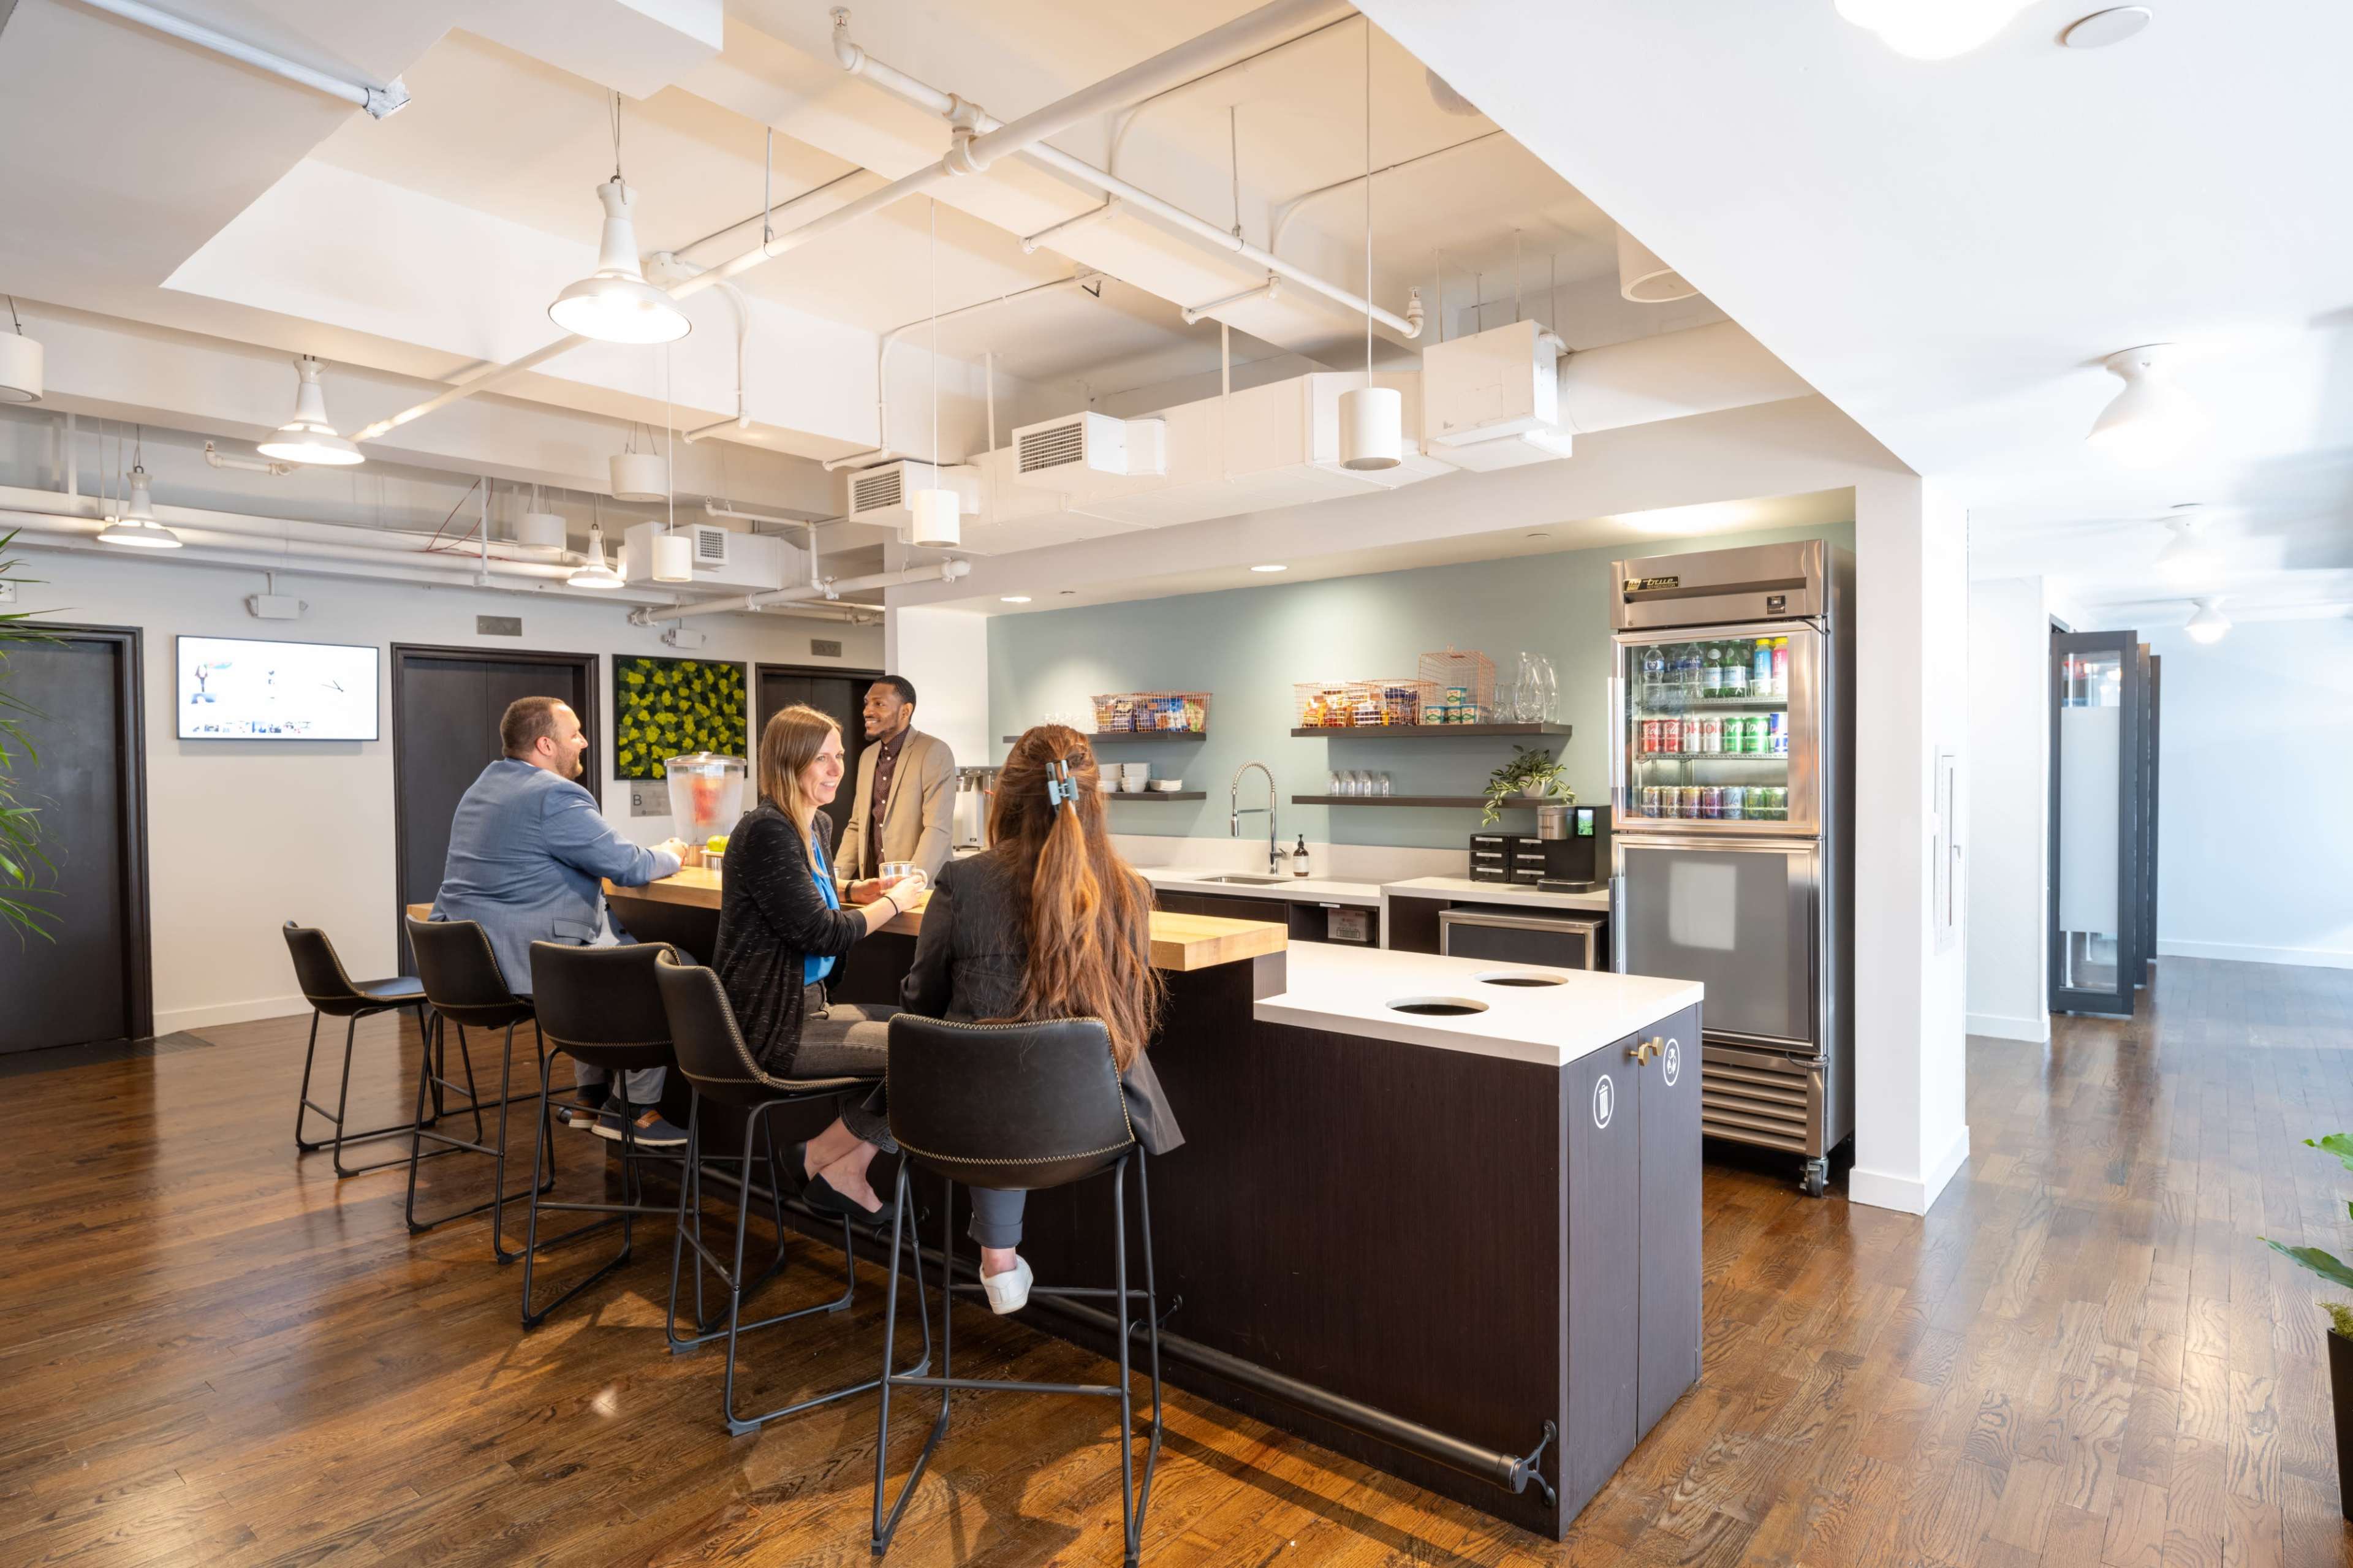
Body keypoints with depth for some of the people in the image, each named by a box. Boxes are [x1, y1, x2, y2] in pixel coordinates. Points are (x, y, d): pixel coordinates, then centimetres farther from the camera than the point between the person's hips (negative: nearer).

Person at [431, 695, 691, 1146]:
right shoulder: (555, 796, -17)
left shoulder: (483, 787, 15)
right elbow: (630, 867, -17)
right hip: (529, 961, -10)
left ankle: (593, 1097, 31)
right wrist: (670, 856, 6)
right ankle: (635, 1108, 8)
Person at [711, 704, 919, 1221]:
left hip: (803, 1004, 10)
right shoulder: (766, 830, -19)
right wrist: (892, 904, -7)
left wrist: (852, 892, 8)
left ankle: (847, 1170, 10)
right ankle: (820, 1159, 5)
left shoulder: (818, 825, 10)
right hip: (770, 1027, -10)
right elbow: (822, 935, -20)